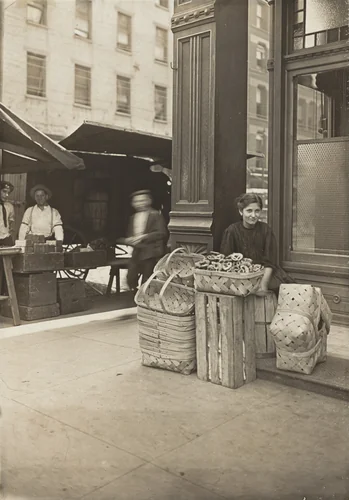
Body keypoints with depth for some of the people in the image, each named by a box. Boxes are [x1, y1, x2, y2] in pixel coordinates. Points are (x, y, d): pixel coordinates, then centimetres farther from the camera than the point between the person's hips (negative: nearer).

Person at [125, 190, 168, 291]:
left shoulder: (156, 215, -5)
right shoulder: (133, 218, 16)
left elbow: (161, 233, -15)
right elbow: (129, 235, 23)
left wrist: (143, 237, -21)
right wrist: (129, 240, -1)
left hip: (150, 253, -6)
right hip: (137, 253, 6)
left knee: (146, 280, -3)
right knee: (131, 279, 4)